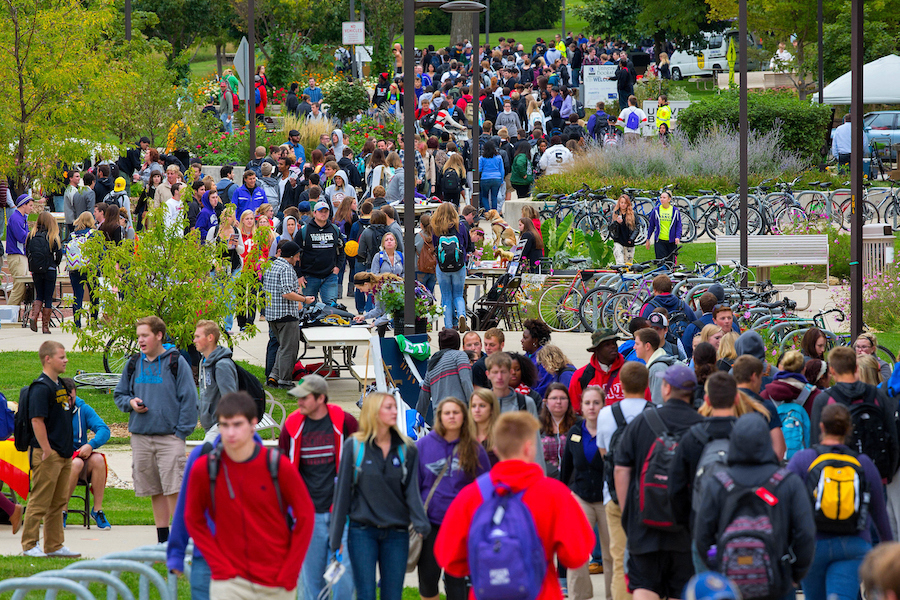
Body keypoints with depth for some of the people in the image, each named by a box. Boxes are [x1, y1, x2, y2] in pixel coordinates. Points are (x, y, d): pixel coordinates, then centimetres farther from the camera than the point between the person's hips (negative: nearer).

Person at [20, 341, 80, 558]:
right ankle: (29, 545, 0)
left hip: (63, 455, 9)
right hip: (47, 455, -9)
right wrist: (46, 450, -22)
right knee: (40, 501, -5)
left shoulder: (58, 385, 15)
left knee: (58, 502, 11)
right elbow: (36, 420, -20)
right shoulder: (41, 387, -14)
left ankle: (54, 546, 16)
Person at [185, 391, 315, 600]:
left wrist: (289, 575, -4)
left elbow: (305, 516, 0)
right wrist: (219, 565, -4)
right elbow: (194, 520, 5)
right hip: (230, 582, -1)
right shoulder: (203, 469, -6)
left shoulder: (279, 466, -8)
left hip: (276, 583, 1)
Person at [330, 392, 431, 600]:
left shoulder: (407, 450, 5)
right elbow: (342, 491, 1)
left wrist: (421, 523, -18)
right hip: (362, 533, -2)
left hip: (396, 534, 2)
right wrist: (335, 538, 0)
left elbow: (412, 491, 1)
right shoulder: (354, 446, -1)